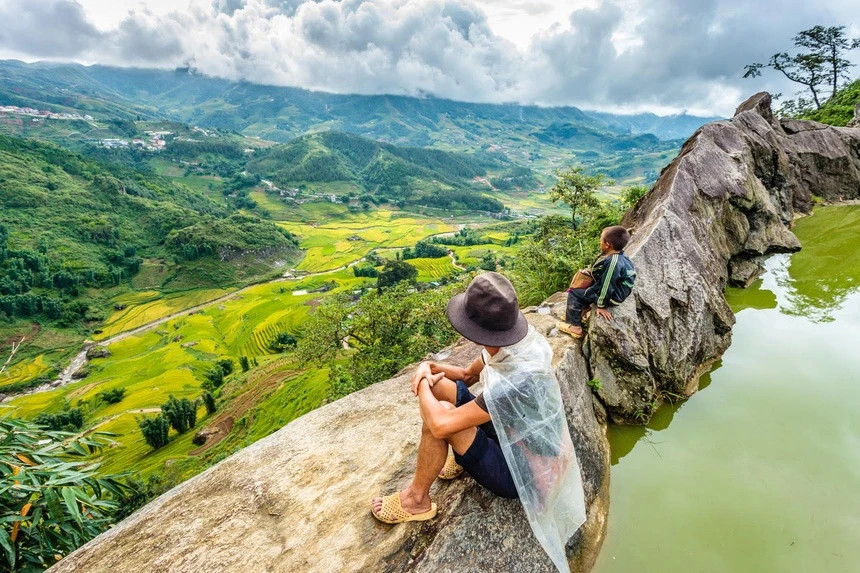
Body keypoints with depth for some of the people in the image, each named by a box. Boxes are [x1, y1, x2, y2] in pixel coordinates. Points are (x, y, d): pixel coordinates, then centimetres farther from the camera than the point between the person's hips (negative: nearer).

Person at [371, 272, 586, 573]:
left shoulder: (518, 378, -39)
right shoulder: (516, 340, -14)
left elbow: (439, 425, -37)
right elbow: (468, 375, 5)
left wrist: (422, 384, -17)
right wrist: (429, 367, -13)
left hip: (522, 473, -7)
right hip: (512, 434, 8)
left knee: (440, 414, -26)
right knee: (437, 385, -2)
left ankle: (416, 500, 0)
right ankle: (459, 456, 20)